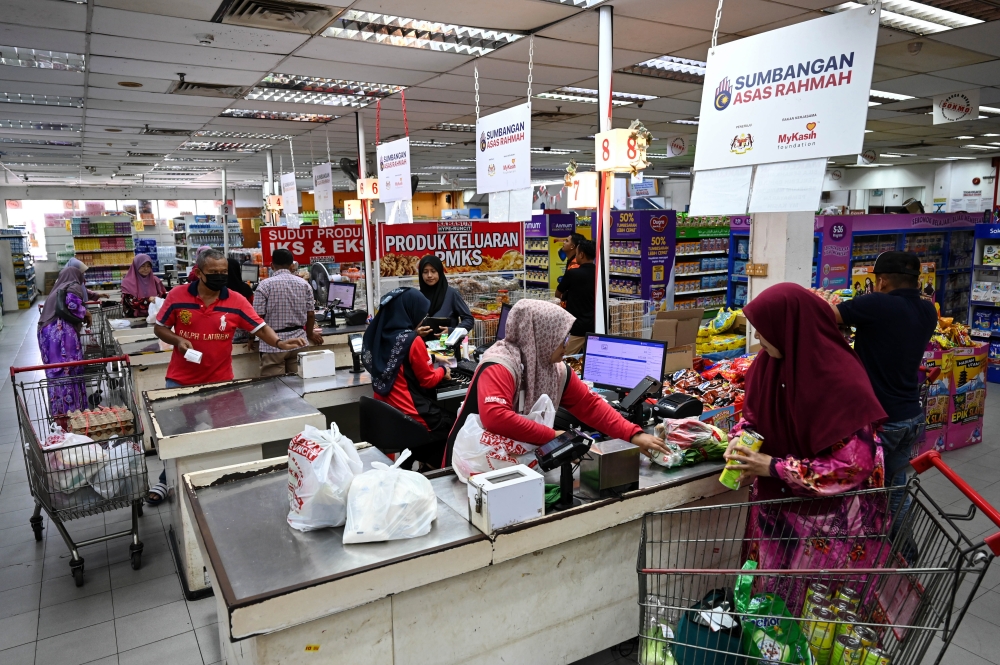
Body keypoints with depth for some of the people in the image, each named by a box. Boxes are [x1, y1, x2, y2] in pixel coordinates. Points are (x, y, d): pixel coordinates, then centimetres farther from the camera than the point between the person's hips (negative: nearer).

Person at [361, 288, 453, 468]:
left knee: (443, 415, 25)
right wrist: (443, 371, 9)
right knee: (453, 423, 14)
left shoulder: (378, 335, 1)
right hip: (410, 416, -8)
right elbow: (428, 380, -9)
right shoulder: (412, 341, -19)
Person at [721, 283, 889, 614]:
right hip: (776, 500, 7)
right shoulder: (772, 361, -6)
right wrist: (741, 438, -10)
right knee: (769, 591, 21)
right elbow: (755, 411, 11)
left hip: (829, 511, -6)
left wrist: (774, 468, -22)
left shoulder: (841, 382, -27)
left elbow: (854, 464, -24)